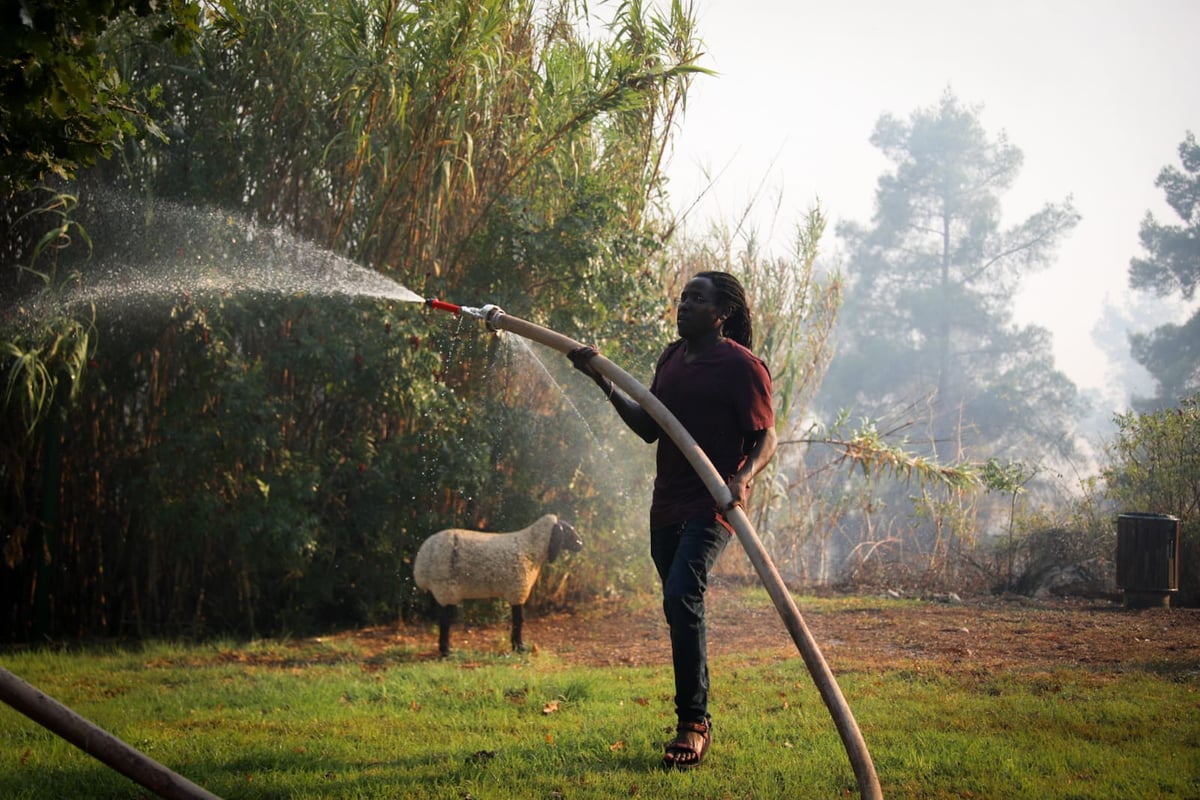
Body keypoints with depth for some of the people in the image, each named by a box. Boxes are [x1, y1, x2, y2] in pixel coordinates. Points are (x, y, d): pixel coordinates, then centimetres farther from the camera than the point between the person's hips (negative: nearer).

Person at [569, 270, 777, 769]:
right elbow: (649, 429, 16)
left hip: (712, 504, -8)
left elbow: (765, 438, -8)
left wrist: (743, 477, -27)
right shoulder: (672, 359, 14)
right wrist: (604, 382, 9)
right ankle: (696, 722, 24)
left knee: (682, 597, -23)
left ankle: (693, 724, -16)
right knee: (680, 609, 12)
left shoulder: (742, 367, -9)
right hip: (668, 503, 8)